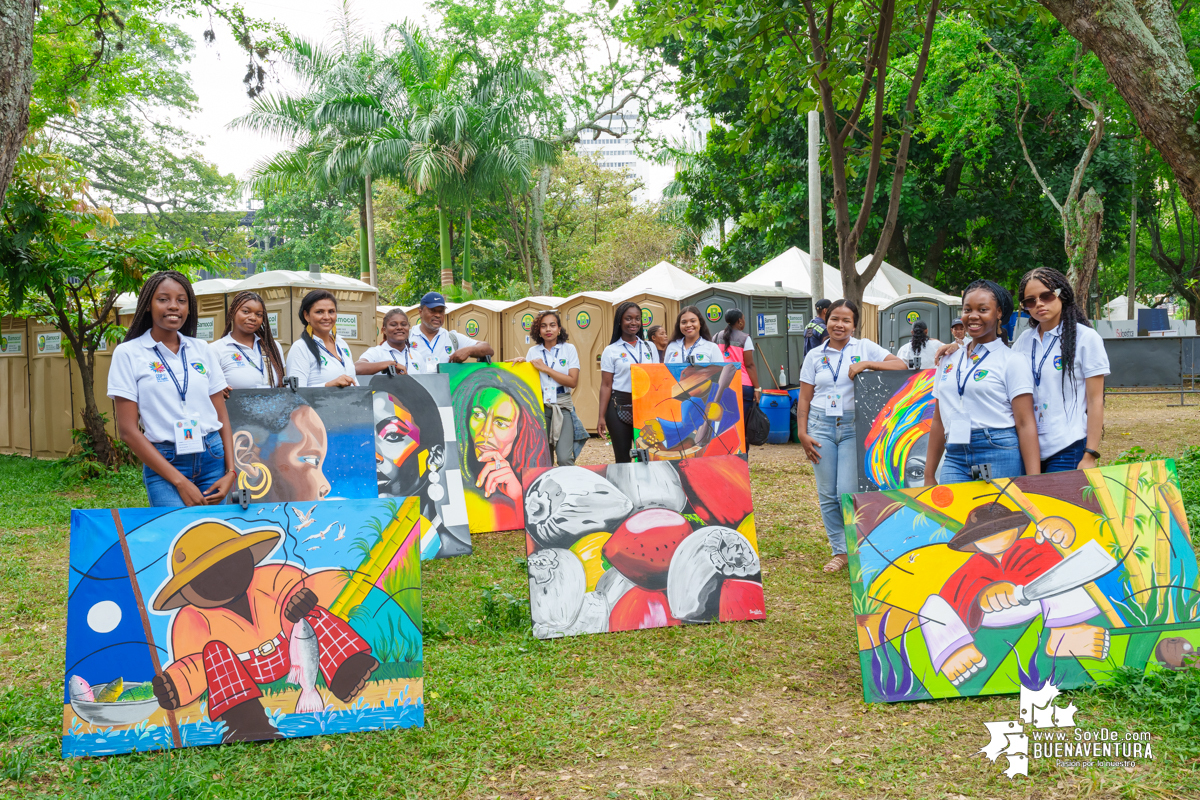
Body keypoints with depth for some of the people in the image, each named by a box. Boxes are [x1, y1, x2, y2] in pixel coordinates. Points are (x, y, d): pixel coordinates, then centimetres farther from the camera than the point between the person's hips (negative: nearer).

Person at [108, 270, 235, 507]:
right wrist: (179, 481, -11)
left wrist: (230, 471, -3)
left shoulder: (201, 350, 9)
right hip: (164, 462, -4)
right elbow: (128, 430, -5)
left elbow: (221, 415, 11)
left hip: (213, 458, 4)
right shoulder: (128, 354, -1)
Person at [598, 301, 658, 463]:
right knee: (623, 458, 1)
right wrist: (601, 417, -6)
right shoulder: (611, 351, 2)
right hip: (619, 407, -2)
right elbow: (606, 385, -1)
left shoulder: (650, 347, 10)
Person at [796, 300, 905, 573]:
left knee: (848, 493, -10)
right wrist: (802, 433, -1)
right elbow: (804, 398, 8)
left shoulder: (864, 347, 4)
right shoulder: (815, 356, 9)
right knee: (827, 494, 4)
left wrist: (865, 364, -16)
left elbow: (900, 365, -6)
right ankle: (839, 551, 16)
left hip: (853, 426, -2)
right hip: (821, 425, 2)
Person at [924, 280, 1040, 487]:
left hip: (1001, 454, -4)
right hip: (955, 458, 4)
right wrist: (929, 476, 16)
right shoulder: (948, 361, 16)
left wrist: (1034, 483, -13)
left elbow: (1025, 424, -5)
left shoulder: (1012, 361, 1)